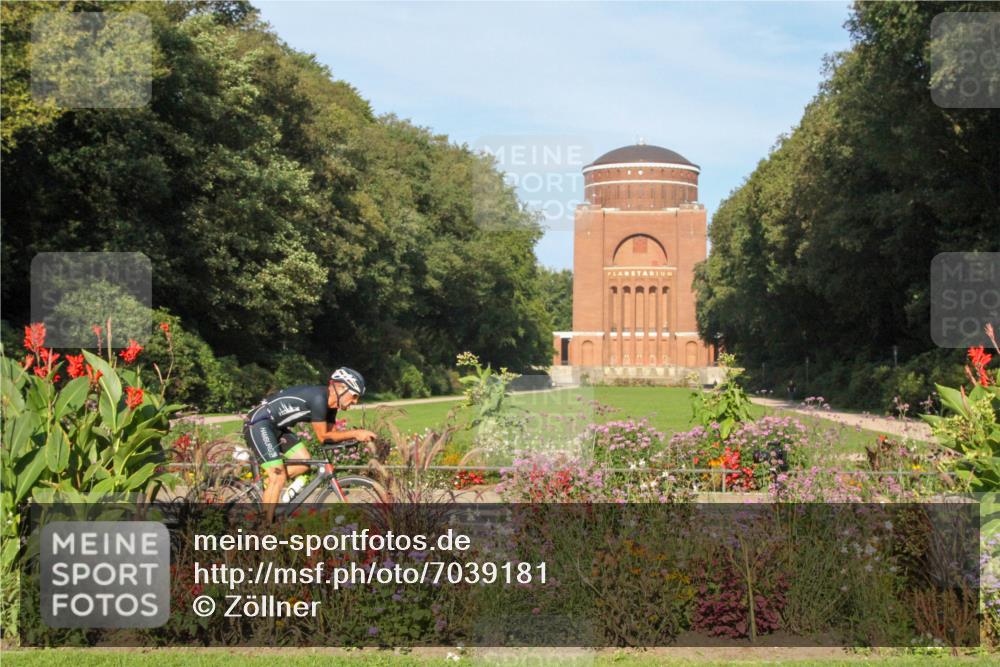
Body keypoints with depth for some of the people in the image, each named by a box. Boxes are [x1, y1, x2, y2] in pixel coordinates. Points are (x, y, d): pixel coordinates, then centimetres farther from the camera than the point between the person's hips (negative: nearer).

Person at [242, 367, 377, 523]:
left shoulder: (330, 403, 4)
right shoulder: (319, 398, -25)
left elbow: (330, 434, 7)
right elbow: (323, 437, -19)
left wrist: (355, 435, -7)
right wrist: (354, 434, -19)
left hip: (276, 426, 10)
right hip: (258, 423, -10)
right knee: (278, 475, -16)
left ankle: (265, 486, 15)